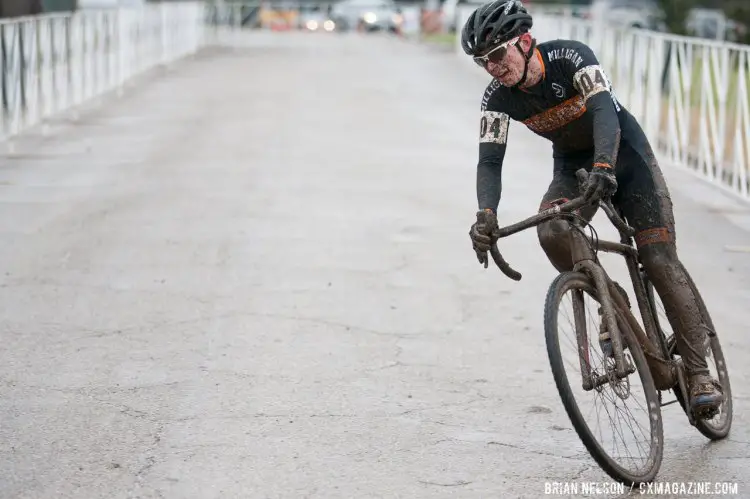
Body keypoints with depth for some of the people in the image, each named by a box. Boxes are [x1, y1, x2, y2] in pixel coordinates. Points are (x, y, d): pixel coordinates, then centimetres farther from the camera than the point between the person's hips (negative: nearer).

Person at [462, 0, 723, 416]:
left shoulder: (572, 58, -29)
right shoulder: (498, 97, -17)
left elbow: (604, 110, -43)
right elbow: (490, 159, -23)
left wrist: (604, 165, -62)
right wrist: (486, 215, -42)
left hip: (622, 150, -3)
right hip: (572, 163, 4)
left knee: (660, 262, -12)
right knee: (551, 233, -29)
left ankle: (698, 372, -5)